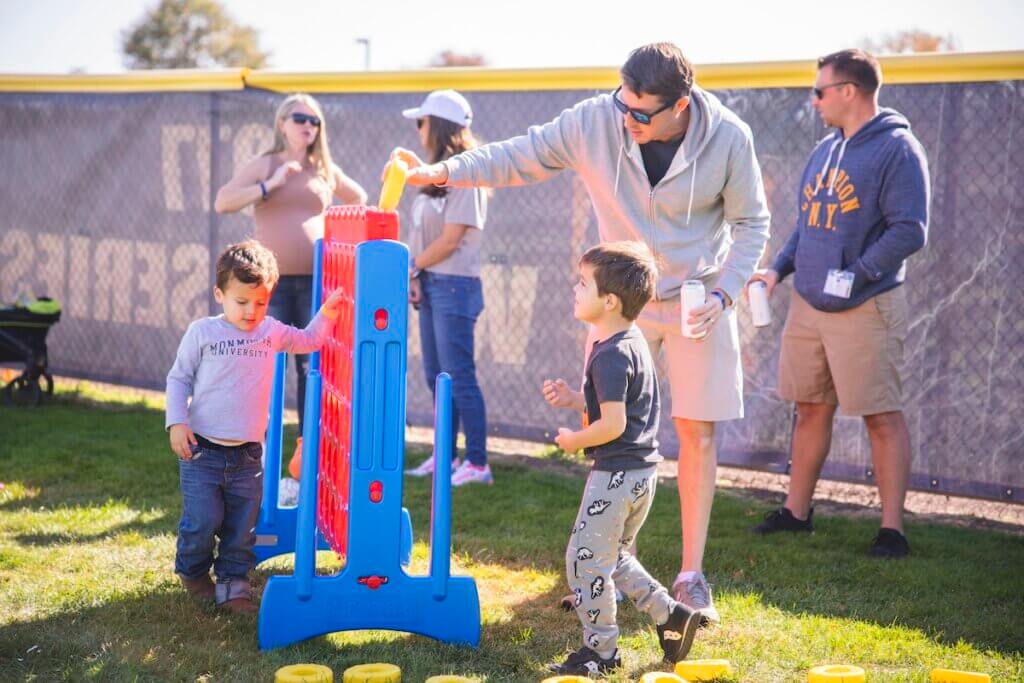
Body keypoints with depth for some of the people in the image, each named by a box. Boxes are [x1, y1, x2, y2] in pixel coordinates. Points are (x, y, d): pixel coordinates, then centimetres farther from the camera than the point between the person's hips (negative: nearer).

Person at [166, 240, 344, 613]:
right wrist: (177, 422, -8)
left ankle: (232, 582, 19)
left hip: (248, 453, 3)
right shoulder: (202, 332, -5)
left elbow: (309, 341, 19)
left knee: (242, 525, 5)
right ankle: (192, 572, 23)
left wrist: (326, 313, 3)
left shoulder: (272, 332, 4)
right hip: (202, 449, -3)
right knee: (203, 520, -2)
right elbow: (178, 379, 1)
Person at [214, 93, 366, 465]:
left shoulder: (325, 170, 11)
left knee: (312, 362, 3)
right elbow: (222, 202, -10)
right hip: (273, 278, -2)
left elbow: (359, 199, 28)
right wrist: (271, 185, -14)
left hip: (316, 279, 3)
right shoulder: (264, 165, 2)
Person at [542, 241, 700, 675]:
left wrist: (574, 441, -9)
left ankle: (601, 649, 8)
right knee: (614, 556, 22)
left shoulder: (610, 355, -20)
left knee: (585, 558, 0)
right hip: (642, 471, 10)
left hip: (616, 473, -10)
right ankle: (670, 614, 18)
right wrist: (576, 400, 10)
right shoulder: (634, 343, 11)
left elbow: (613, 424, -25)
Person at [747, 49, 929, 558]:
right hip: (808, 305, 8)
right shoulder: (825, 150, 14)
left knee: (882, 416, -3)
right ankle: (796, 511, 24)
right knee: (811, 409, 14)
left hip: (865, 308, -8)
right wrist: (779, 269, 8)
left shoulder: (897, 150, -10)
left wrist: (855, 275, -21)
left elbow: (911, 231, -17)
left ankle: (892, 529, 1)